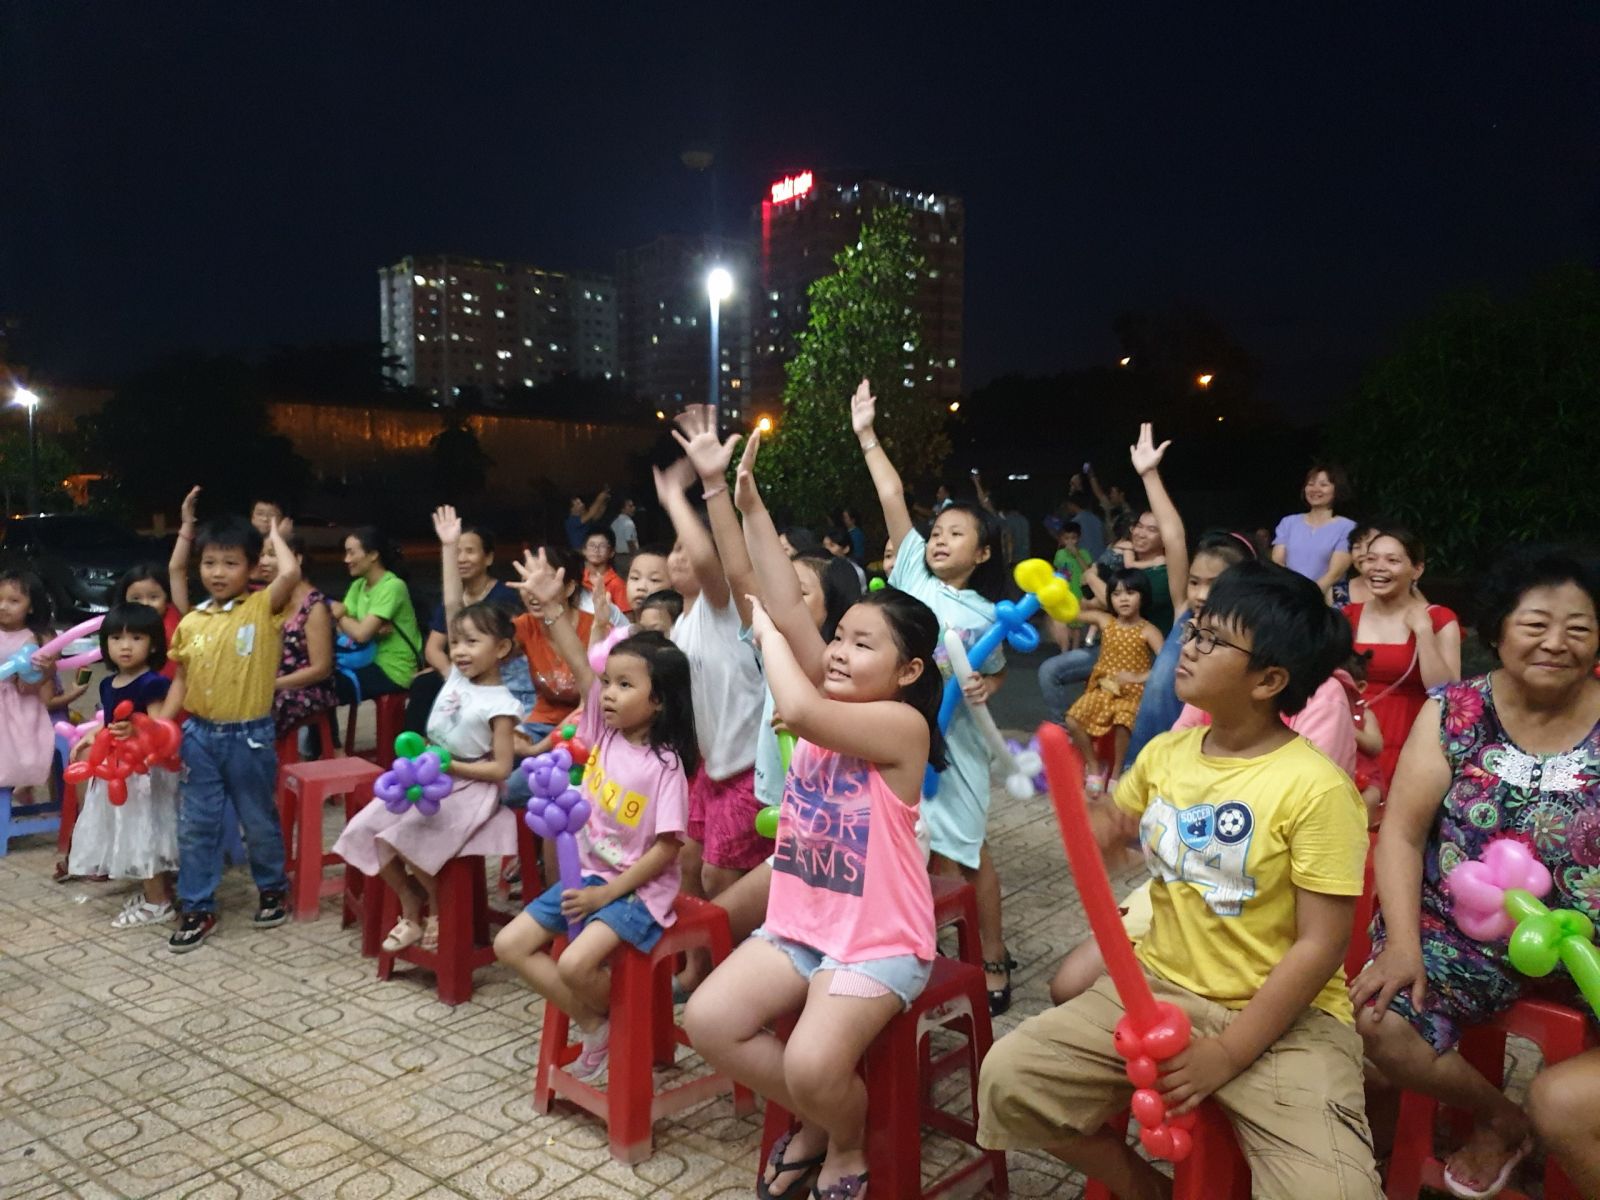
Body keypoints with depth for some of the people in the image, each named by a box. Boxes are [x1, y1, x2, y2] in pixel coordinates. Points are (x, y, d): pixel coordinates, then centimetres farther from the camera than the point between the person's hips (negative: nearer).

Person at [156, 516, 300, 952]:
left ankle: (272, 891, 32)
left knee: (259, 822, 12)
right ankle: (197, 909, 21)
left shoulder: (263, 608, -9)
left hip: (250, 736, -4)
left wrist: (274, 535, -12)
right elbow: (182, 680, 11)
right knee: (195, 826, 9)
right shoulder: (191, 622, 4)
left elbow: (290, 573, -29)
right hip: (200, 735, 4)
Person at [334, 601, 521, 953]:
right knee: (368, 831, -5)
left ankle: (439, 908, 2)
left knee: (404, 838, -27)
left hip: (468, 788, -8)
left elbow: (501, 769, -18)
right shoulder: (456, 677, 4)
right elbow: (457, 618, 15)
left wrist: (449, 765, -23)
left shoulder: (500, 705, -17)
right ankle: (411, 913, 8)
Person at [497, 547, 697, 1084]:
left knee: (576, 964, -27)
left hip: (639, 888, -8)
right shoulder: (605, 730, -1)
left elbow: (666, 848, -18)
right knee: (510, 944, 2)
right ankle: (594, 1027, 9)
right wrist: (550, 607, -23)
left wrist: (608, 894, -19)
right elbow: (579, 665, -11)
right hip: (590, 874, 8)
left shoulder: (665, 764, -18)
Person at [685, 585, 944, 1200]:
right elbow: (791, 625, -10)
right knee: (707, 1019, -6)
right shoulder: (824, 703, 2)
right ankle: (813, 1127, 19)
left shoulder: (903, 725, -19)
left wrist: (765, 628, -21)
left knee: (811, 1065, -24)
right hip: (798, 925, 7)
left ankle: (848, 1149, 14)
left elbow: (799, 711, -35)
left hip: (878, 941, -7)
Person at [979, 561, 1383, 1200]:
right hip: (1157, 986, 5)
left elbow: (1321, 944, -16)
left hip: (1284, 1016, -5)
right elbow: (1108, 827, 24)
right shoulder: (1165, 752, 3)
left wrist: (1226, 1054, -17)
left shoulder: (1316, 787, -16)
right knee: (1008, 1078, -10)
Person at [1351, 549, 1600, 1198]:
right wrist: (1402, 945, -15)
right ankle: (1502, 1118, 14)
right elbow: (1402, 832, -4)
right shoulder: (1454, 711, -3)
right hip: (1468, 935, 1)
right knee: (1379, 1024, -17)